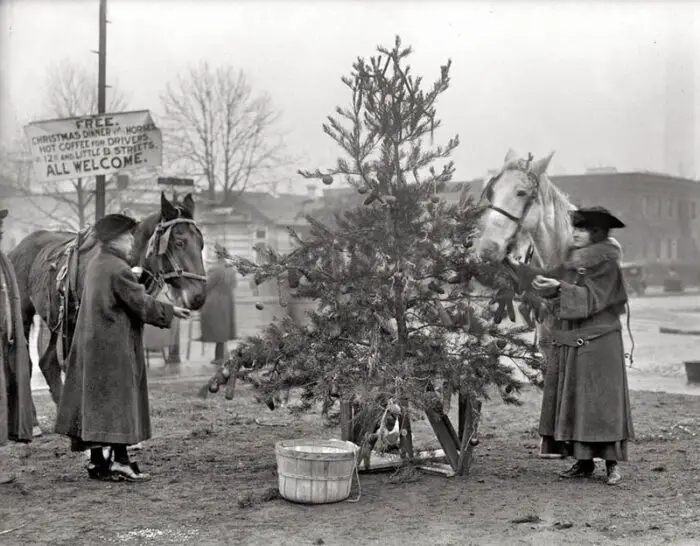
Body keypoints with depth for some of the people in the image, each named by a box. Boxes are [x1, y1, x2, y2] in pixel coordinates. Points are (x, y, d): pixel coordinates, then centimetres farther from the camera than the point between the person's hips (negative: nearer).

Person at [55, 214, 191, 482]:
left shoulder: (95, 265, 11)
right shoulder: (118, 269, -17)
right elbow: (142, 304, -16)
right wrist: (171, 310, -4)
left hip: (91, 344, 9)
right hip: (115, 346, -9)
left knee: (95, 400, 10)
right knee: (118, 400, -2)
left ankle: (97, 461, 15)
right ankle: (120, 460, -1)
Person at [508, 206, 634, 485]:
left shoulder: (607, 264, -8)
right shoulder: (572, 261, 13)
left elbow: (591, 297, -18)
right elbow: (549, 284, 18)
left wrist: (560, 287, -29)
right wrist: (520, 268, 16)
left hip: (598, 343, -7)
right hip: (566, 342, 7)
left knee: (600, 400, -5)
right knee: (570, 401, 6)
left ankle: (612, 463, 1)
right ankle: (584, 462, 12)